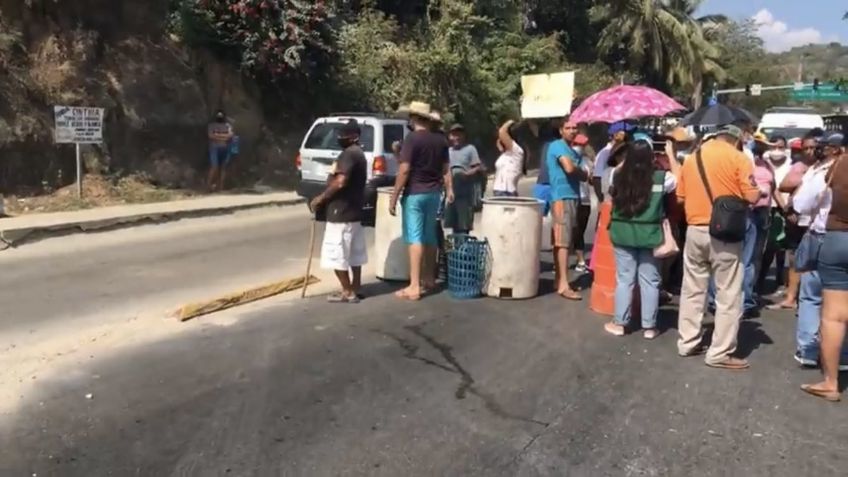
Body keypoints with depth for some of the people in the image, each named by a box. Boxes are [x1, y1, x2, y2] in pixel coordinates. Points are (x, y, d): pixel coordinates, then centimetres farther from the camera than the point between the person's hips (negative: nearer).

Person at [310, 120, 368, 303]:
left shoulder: (348, 154, -17)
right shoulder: (359, 154, 16)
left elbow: (340, 182, -28)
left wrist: (321, 198, -17)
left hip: (341, 212, -11)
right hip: (353, 210, 11)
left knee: (336, 254, -4)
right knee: (354, 253, 13)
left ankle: (347, 292, 1)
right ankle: (355, 289, 20)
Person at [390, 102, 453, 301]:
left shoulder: (412, 139, -13)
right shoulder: (441, 140, 7)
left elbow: (404, 171, -17)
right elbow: (446, 169, 10)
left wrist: (394, 197, -12)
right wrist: (449, 190, 17)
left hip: (415, 194, -7)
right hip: (434, 193, 7)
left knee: (415, 238, -7)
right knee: (430, 236, 16)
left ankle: (415, 287, -8)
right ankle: (429, 278, 27)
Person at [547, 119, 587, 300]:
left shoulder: (574, 151, 20)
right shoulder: (557, 146, -7)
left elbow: (584, 176, 12)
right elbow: (570, 168, -21)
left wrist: (578, 171, -8)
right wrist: (581, 170, -1)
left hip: (573, 197, 9)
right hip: (562, 197, -9)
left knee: (562, 241, 11)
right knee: (563, 241, -12)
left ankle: (559, 280, 17)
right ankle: (563, 285, -15)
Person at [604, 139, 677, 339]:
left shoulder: (618, 176, -5)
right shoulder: (661, 178, -9)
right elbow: (679, 180, 9)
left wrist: (630, 156, 20)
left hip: (622, 233, 1)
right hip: (649, 235, -1)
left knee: (624, 279, 10)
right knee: (650, 281, 8)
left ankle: (620, 323, 16)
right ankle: (649, 326, 15)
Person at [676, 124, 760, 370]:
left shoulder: (691, 158, 10)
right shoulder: (738, 158, -5)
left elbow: (680, 197, 14)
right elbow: (752, 197, -10)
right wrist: (761, 192, 11)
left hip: (695, 230, 5)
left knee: (692, 290, 14)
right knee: (728, 295, 3)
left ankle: (688, 342, 21)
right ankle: (720, 353, 6)